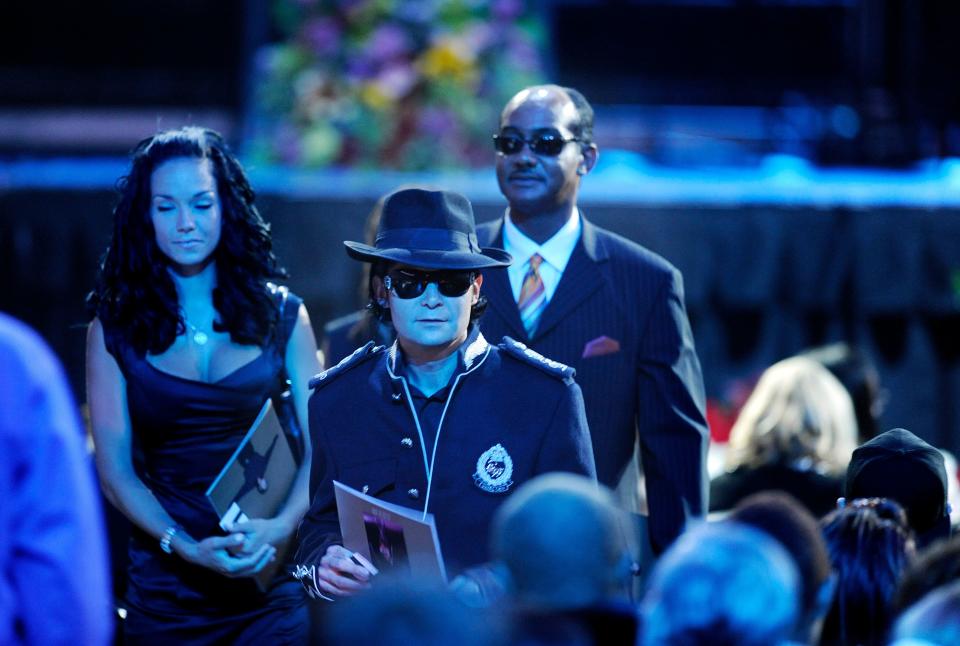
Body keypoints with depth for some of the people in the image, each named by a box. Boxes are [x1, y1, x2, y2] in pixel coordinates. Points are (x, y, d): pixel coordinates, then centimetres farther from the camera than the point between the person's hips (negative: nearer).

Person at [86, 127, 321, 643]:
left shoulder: (282, 317, 4)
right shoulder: (114, 329, 2)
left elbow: (321, 445, 1)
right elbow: (115, 469, -2)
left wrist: (283, 525, -18)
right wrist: (187, 548, -17)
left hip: (271, 577, 0)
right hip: (166, 584, 0)